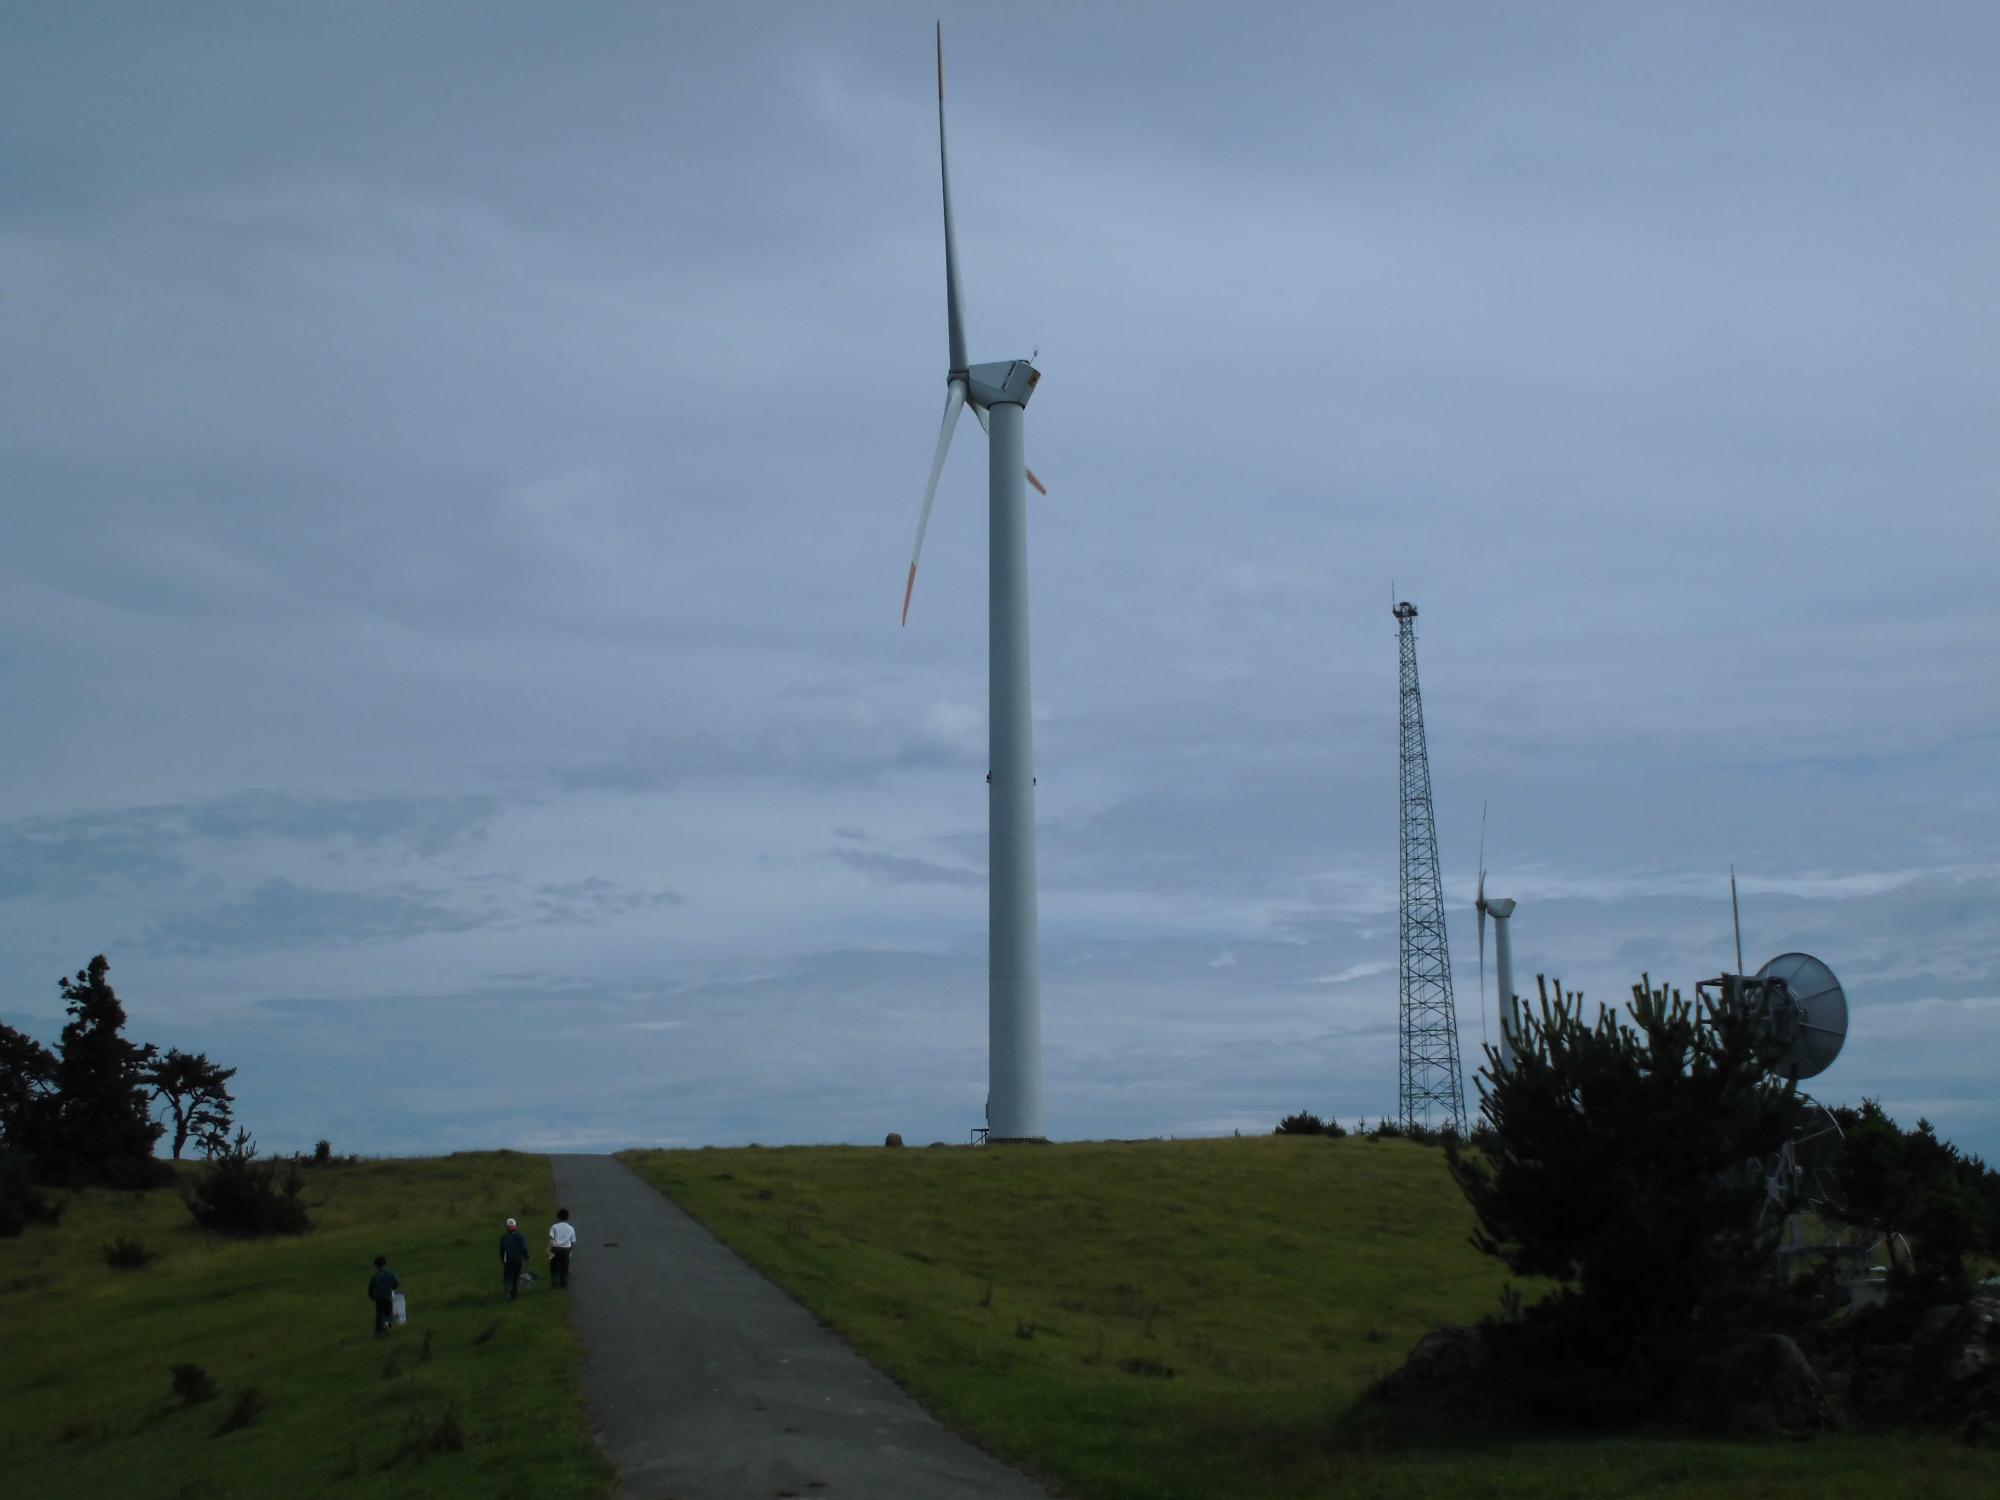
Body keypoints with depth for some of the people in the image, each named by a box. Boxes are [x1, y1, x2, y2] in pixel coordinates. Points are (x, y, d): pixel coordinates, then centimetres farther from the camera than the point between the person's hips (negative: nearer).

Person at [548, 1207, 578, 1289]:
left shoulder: (554, 1227, -1)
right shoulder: (571, 1228, 6)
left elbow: (551, 1239, -11)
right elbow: (573, 1242, 5)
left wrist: (549, 1250, -13)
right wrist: (571, 1251, 16)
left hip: (556, 1248, -2)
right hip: (566, 1249, 2)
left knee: (554, 1266, 12)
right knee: (564, 1267, 12)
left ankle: (554, 1282, 11)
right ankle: (564, 1283, 12)